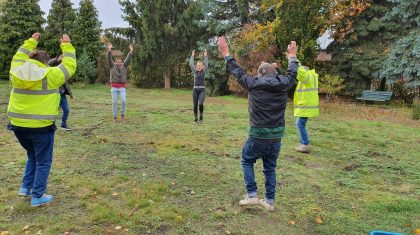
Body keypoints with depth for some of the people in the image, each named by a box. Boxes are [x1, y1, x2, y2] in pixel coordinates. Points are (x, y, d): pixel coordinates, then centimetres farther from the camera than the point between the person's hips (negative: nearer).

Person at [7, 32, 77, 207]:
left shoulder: (16, 72, 2)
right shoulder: (50, 75, -11)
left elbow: (18, 58, 24)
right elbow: (69, 66, 1)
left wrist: (31, 42, 31)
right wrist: (67, 46, 11)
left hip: (18, 125, 6)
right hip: (41, 126, -6)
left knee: (33, 156, 27)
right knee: (43, 161, 9)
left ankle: (26, 188, 26)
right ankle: (37, 196, 13)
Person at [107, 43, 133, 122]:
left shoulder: (124, 66, 9)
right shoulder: (112, 66, 6)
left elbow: (128, 59, -1)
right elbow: (109, 59, -7)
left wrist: (131, 51, -12)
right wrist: (109, 50, -21)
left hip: (122, 88, 1)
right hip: (114, 88, 0)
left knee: (123, 101, -14)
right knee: (114, 102, 1)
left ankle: (122, 114, 7)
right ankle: (115, 117, 12)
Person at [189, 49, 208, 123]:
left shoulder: (204, 72, 4)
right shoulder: (195, 72, 6)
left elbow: (206, 64, -9)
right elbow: (191, 64, -5)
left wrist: (205, 56, -14)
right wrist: (192, 56, -9)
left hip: (202, 90, -1)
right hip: (195, 89, 2)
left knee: (201, 104, -19)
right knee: (195, 105, 2)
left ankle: (201, 116, 0)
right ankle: (195, 118, 16)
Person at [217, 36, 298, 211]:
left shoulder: (254, 85, -8)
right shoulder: (283, 85, 0)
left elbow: (238, 72, 4)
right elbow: (292, 73, 19)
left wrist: (226, 54, 16)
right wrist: (292, 56, 37)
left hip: (258, 136, -3)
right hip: (276, 137, 4)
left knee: (246, 161, 17)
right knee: (270, 168, 17)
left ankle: (252, 195, 11)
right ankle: (270, 201, 21)